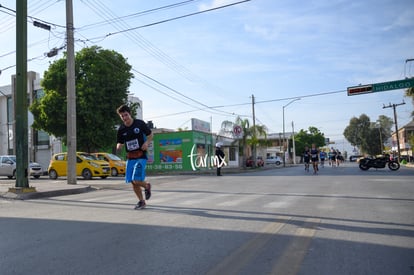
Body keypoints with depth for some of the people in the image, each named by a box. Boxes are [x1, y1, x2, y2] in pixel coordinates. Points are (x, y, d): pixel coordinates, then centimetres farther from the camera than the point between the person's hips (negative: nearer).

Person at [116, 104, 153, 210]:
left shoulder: (140, 123, -5)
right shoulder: (121, 129, 2)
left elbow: (150, 134, 7)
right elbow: (119, 143, 11)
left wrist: (146, 143, -13)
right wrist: (119, 146, -14)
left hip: (141, 156, -4)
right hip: (130, 157, 4)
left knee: (136, 180, -16)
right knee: (132, 182, 5)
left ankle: (147, 186, 19)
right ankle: (141, 201, 25)